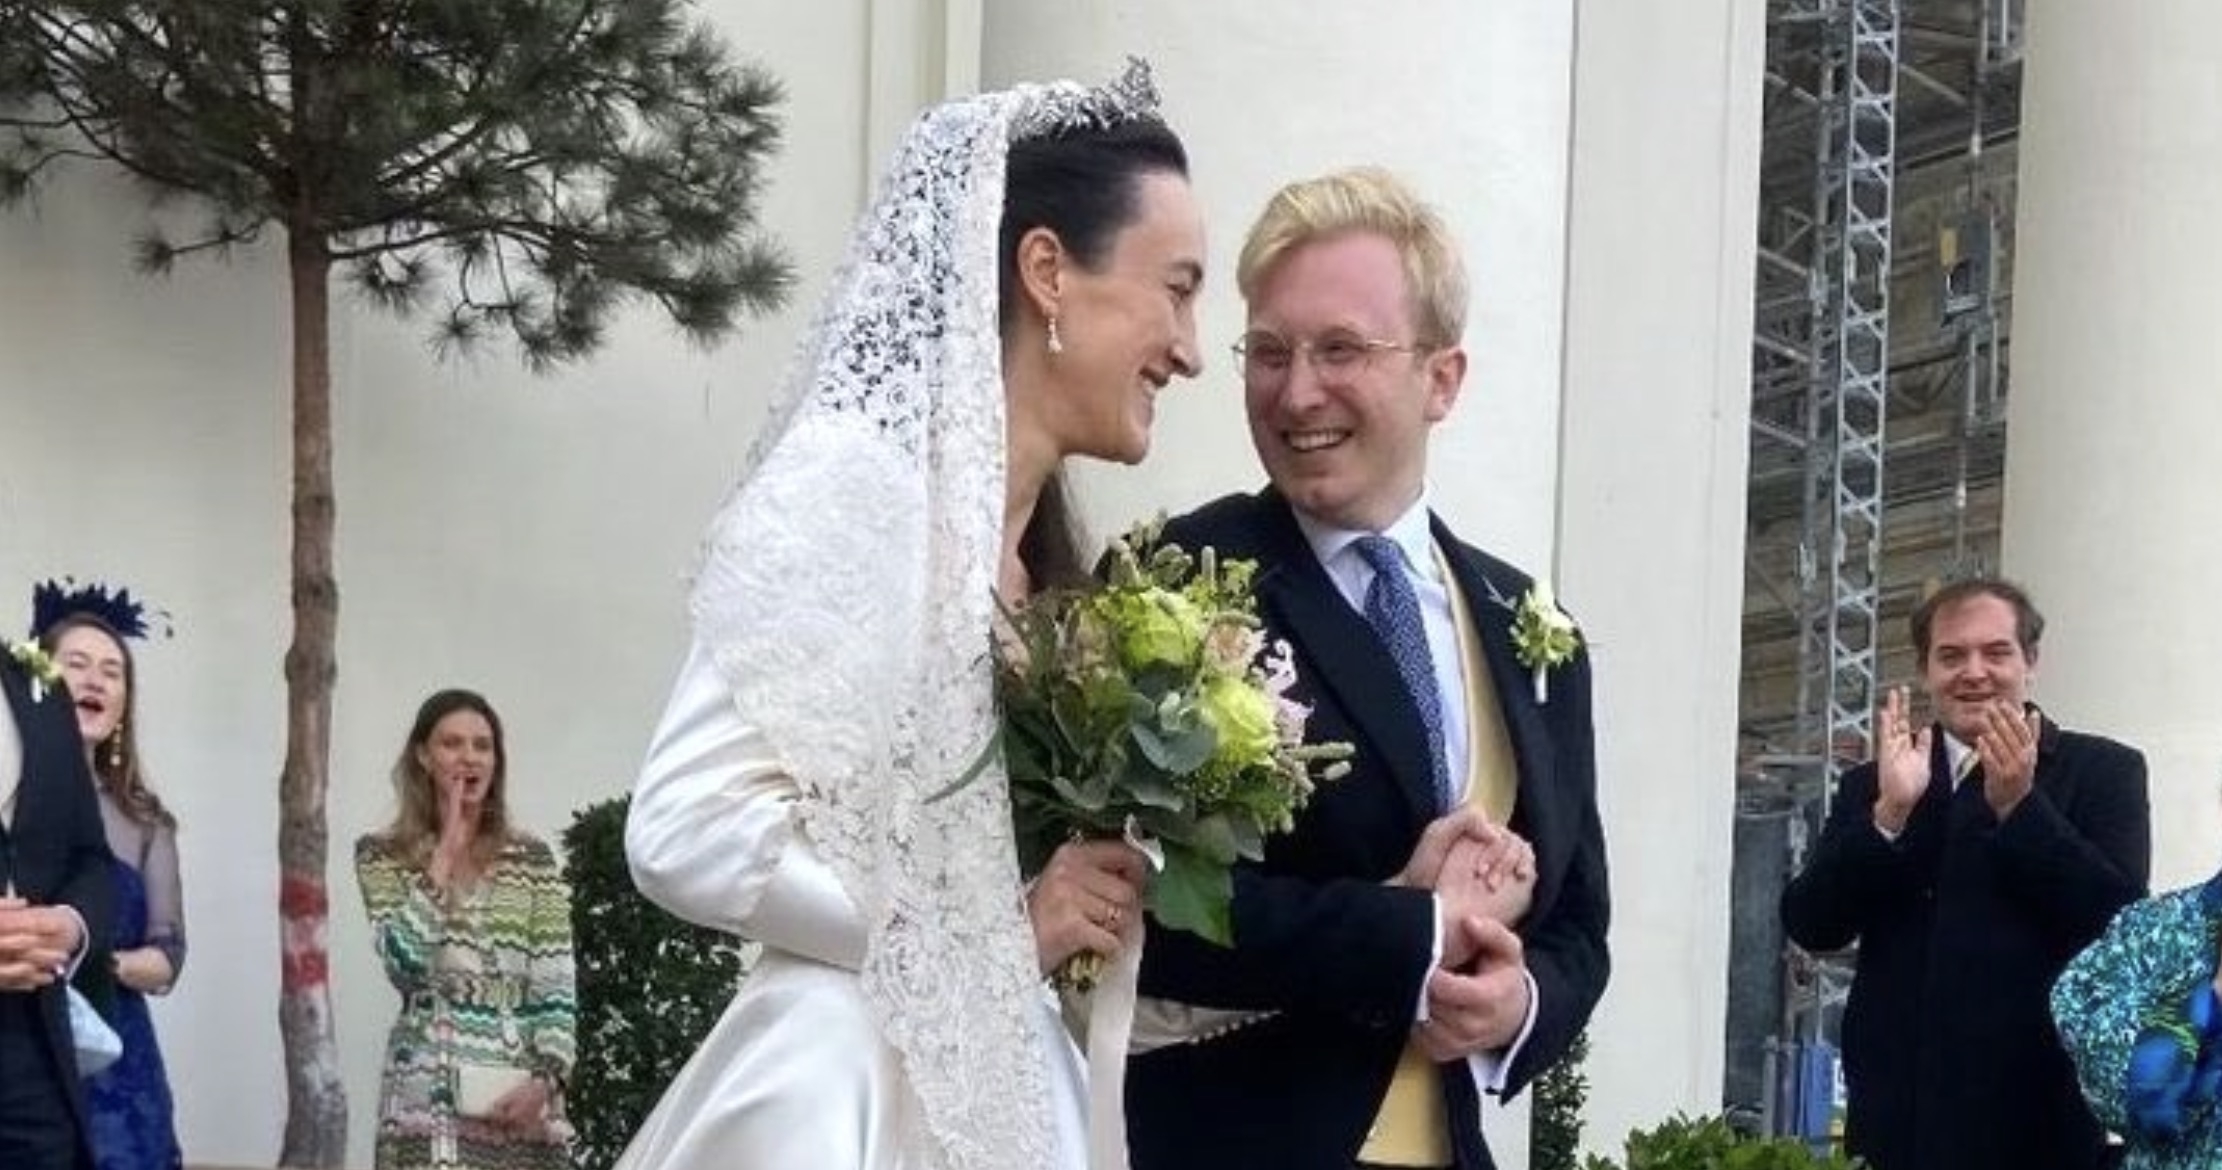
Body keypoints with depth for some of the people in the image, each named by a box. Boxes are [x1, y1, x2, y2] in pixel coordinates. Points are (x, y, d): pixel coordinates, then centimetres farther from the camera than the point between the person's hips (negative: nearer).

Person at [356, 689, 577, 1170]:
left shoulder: (532, 858, 10)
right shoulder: (383, 855, 6)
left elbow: (557, 989, 4)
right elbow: (404, 962, -11)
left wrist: (547, 1078, -10)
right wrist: (444, 857, -7)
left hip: (521, 1099, 2)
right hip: (430, 1095, -2)